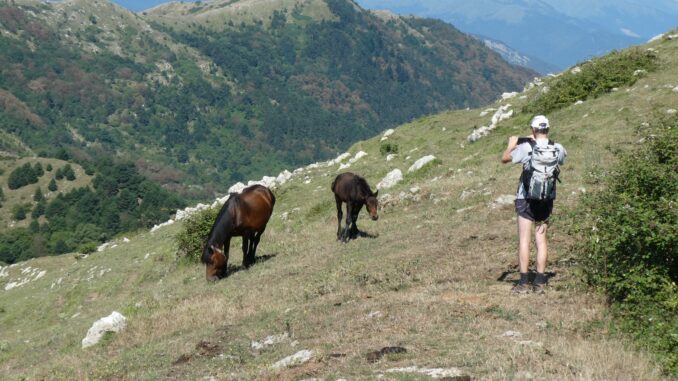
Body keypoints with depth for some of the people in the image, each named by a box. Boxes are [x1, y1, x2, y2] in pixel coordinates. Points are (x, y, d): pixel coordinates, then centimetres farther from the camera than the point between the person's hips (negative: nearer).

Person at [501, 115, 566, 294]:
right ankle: (540, 282, 10)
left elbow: (505, 159, -1)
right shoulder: (557, 149, -2)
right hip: (547, 200, 4)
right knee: (541, 240, 10)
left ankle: (523, 283, -1)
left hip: (526, 199, -3)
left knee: (524, 240, 0)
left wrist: (511, 144, 18)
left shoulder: (526, 147, -14)